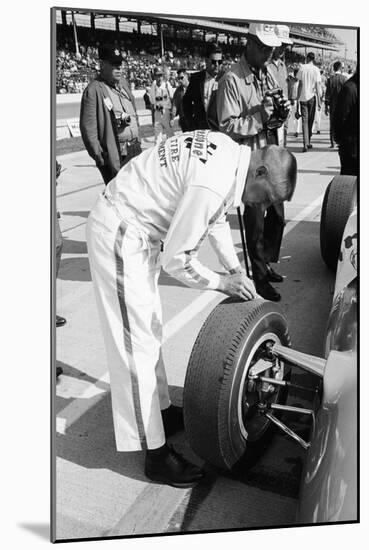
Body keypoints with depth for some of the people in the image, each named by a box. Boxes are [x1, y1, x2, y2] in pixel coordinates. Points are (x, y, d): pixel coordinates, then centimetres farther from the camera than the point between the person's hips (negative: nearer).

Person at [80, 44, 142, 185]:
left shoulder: (123, 82, 12)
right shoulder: (93, 90, -12)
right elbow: (88, 128, -15)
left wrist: (138, 139, 17)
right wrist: (99, 157, -16)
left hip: (135, 148, 7)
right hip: (115, 155, -7)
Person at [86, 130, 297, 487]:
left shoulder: (230, 153, 0)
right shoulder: (212, 185, -29)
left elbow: (216, 219, 15)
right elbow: (175, 260, -24)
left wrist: (236, 270, 8)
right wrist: (222, 283, -9)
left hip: (136, 229, 10)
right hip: (119, 236, -10)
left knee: (149, 330, 20)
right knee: (136, 344, -4)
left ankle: (161, 411, 38)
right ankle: (155, 455, 9)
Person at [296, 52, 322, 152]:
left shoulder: (302, 68, -2)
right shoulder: (316, 70, -2)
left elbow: (300, 84, -2)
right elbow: (317, 86, -4)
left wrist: (298, 97, 5)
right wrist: (319, 101, 0)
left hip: (303, 97, -1)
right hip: (312, 97, 1)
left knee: (304, 120, -3)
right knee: (310, 120, 13)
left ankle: (305, 144, -15)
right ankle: (308, 142, 21)